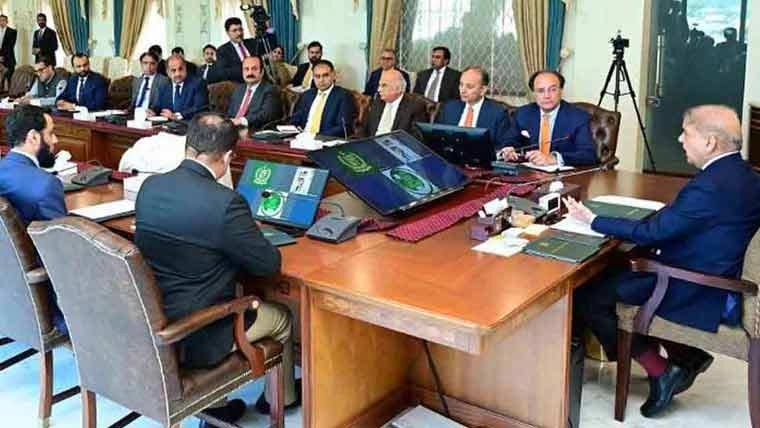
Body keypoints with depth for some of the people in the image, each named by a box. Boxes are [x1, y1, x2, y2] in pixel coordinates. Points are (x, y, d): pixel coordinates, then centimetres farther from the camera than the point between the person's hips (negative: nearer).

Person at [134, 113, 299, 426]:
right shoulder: (225, 202, -24)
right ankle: (281, 397, 44)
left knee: (236, 294, 33)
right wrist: (247, 236, 6)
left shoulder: (149, 186, -3)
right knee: (281, 318, 20)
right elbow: (269, 263, -14)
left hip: (146, 323, 7)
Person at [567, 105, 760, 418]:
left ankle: (660, 371, 5)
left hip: (701, 297, -10)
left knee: (587, 297, -6)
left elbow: (653, 232, -21)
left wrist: (594, 221, -11)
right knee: (616, 272, 21)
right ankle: (686, 356, 20)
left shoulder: (710, 186, -27)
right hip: (723, 279, 10)